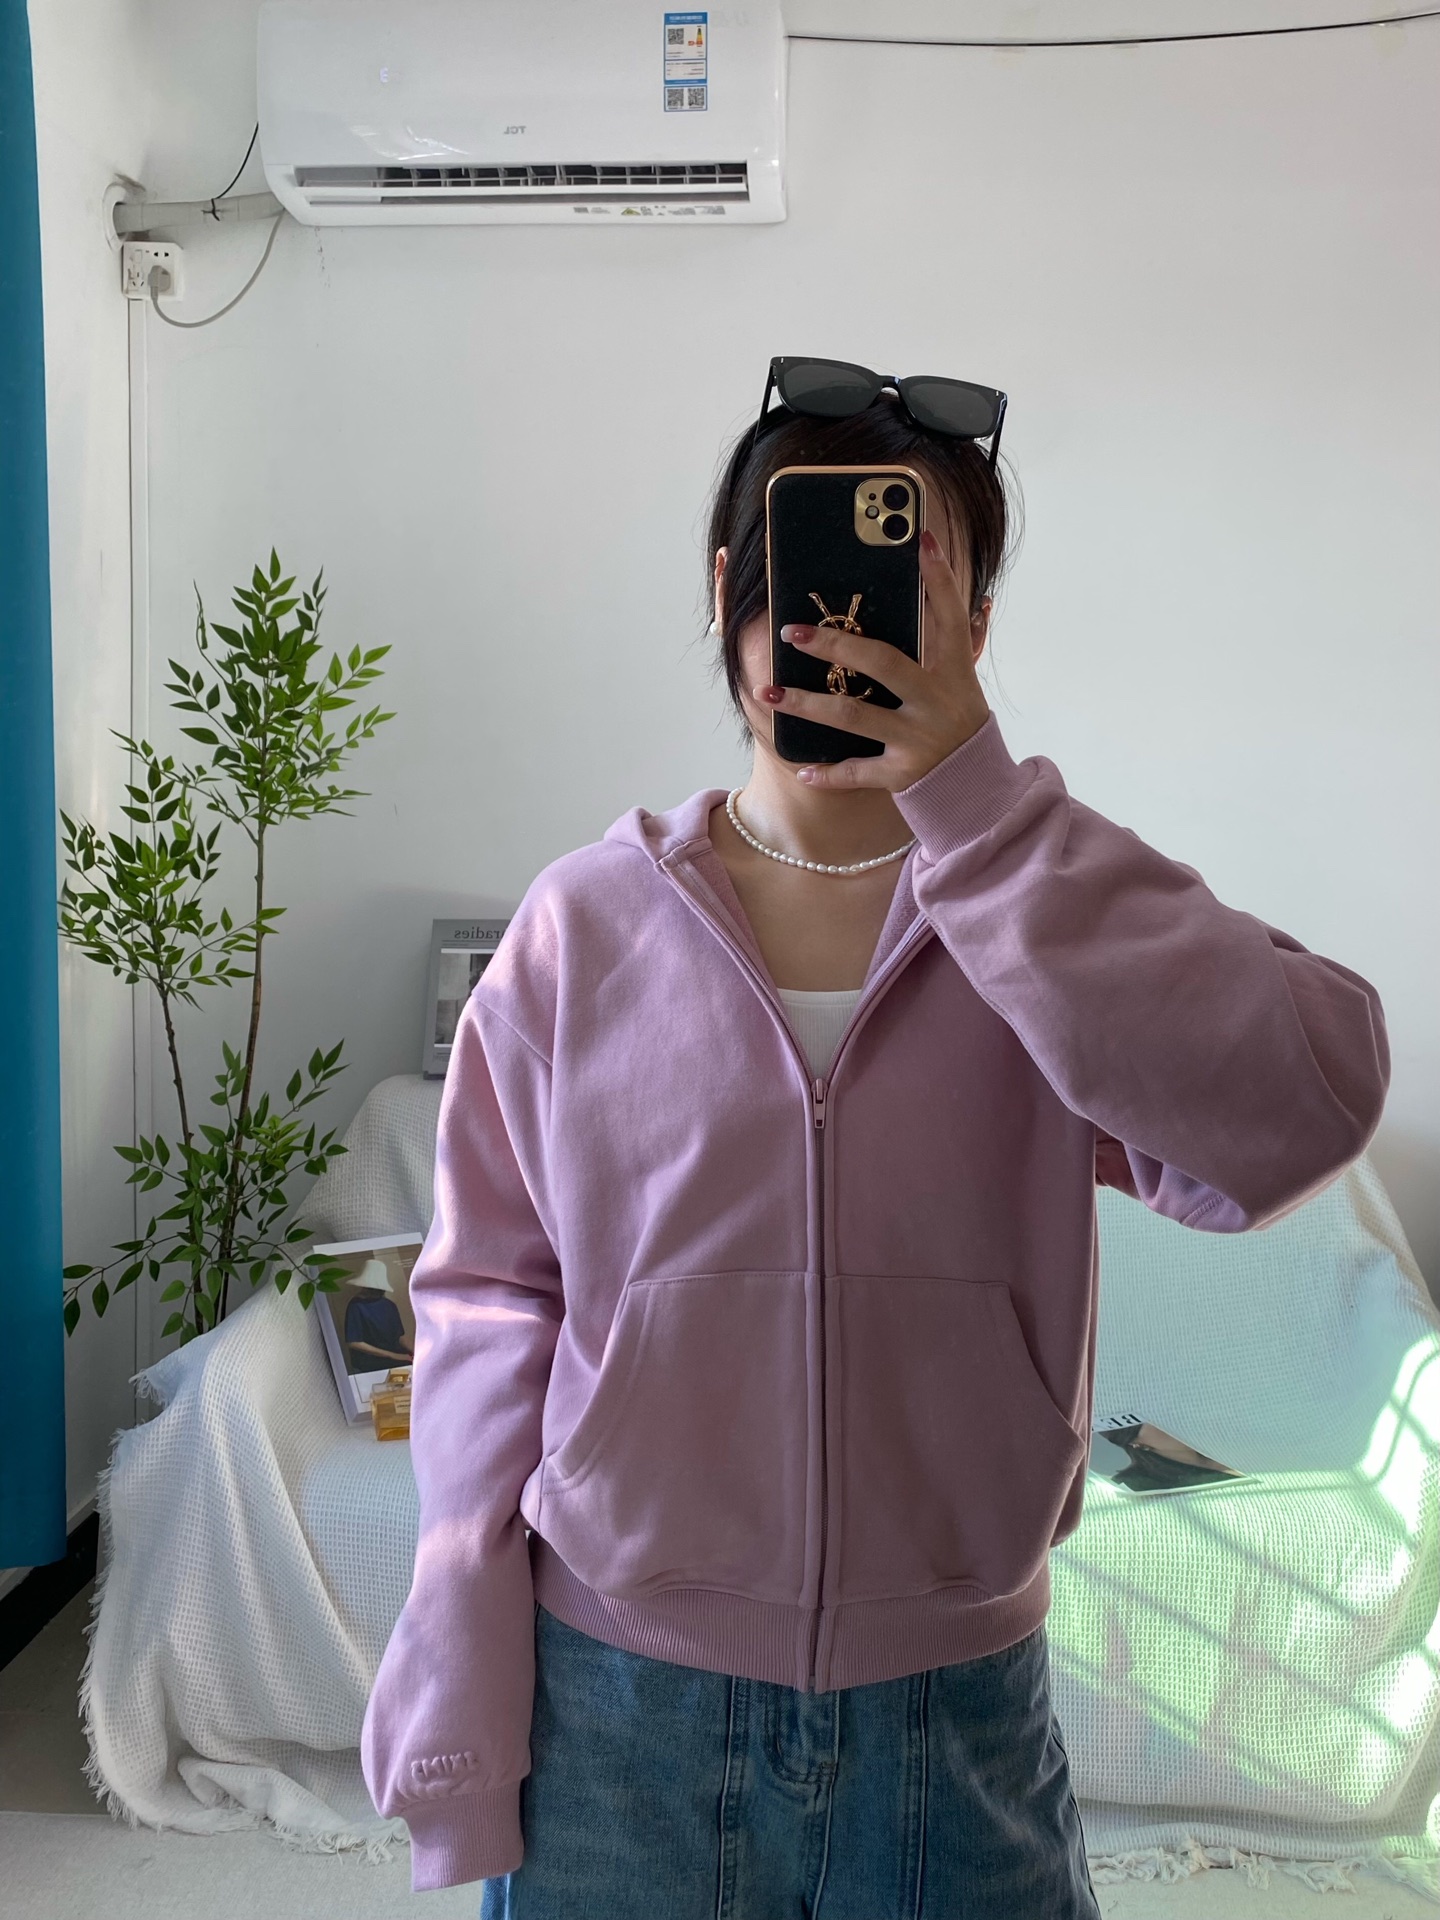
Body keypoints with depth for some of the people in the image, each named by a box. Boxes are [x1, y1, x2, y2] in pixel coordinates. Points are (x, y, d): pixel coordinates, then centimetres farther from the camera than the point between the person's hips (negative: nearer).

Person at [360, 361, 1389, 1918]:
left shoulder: (1052, 915, -6)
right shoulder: (586, 925, -6)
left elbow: (1301, 1116, -24)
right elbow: (488, 1302, -2)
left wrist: (976, 801, -26)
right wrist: (460, 1714, -2)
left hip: (957, 1711, 1)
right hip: (615, 1700, 0)